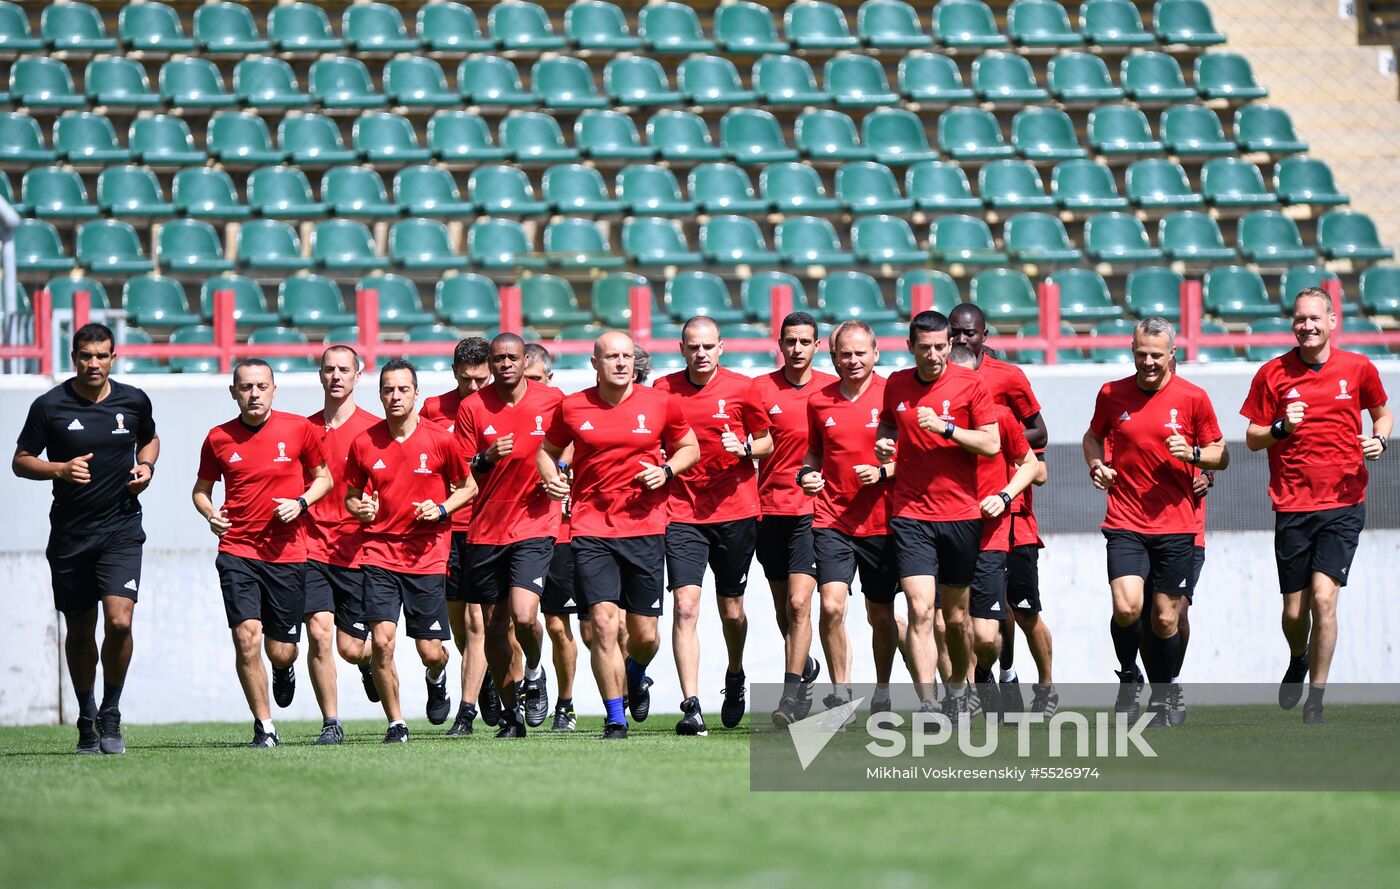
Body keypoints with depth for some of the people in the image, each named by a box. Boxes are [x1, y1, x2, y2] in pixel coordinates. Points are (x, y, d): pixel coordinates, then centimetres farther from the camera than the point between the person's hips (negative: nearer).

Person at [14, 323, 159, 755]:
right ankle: (86, 719, 27)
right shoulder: (49, 406, -4)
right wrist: (60, 469, -16)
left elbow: (150, 439, 23)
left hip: (121, 529, 0)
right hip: (70, 535, 0)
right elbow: (20, 461, 2)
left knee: (119, 621, -17)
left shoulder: (133, 401, 3)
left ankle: (110, 715, 2)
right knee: (79, 631, 8)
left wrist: (146, 466, 2)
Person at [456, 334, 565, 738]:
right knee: (494, 626, 5)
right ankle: (510, 712, 21)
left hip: (534, 525, -2)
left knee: (524, 615, -19)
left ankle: (534, 674, 12)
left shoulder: (553, 400, 0)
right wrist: (487, 458, -16)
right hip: (485, 530, 2)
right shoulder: (472, 407, 0)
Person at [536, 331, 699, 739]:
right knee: (603, 621, -13)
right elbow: (548, 450, 17)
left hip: (646, 527, 1)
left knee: (645, 633, 4)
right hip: (590, 530, -1)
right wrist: (550, 476, -5)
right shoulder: (572, 407, 2)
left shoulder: (660, 403, 2)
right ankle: (615, 717, -1)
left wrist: (666, 470, -5)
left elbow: (689, 448, 15)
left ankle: (636, 676, 40)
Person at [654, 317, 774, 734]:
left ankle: (735, 677, 41)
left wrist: (744, 449, -12)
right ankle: (691, 705, -17)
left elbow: (766, 442, 8)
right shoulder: (664, 390, 1)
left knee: (731, 610, 11)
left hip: (735, 510, 0)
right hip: (681, 511, 0)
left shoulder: (741, 388, -1)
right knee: (685, 606, -14)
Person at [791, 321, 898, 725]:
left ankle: (882, 691, 27)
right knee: (831, 605, -14)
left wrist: (882, 471, -17)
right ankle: (840, 693, -2)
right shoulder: (819, 401, 6)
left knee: (880, 613, 8)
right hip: (832, 519, 1)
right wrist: (806, 474, 0)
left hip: (880, 521, -1)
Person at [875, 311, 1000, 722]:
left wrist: (945, 428, -18)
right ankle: (927, 706, -18)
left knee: (955, 617, 9)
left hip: (960, 514, -1)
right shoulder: (896, 385, 7)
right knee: (920, 609, -13)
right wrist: (884, 444, 3)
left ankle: (959, 688, 34)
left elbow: (991, 443, -6)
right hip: (911, 514, 1)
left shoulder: (969, 383, -3)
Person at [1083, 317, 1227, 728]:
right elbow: (1094, 435, 21)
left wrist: (1193, 454, -14)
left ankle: (1165, 697, 25)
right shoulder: (1112, 394, 2)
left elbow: (1220, 454, 7)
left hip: (1175, 525, 0)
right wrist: (1096, 465, 2)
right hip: (1125, 522, 0)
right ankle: (1128, 676, 10)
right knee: (1126, 607, -18)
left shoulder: (1192, 398, -1)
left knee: (1165, 618, 4)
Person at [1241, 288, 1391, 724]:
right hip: (1292, 507, 1)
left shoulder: (1358, 369, 2)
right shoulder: (1273, 374, 0)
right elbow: (1252, 439, 7)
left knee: (1323, 598, -15)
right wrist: (1281, 427, -14)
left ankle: (1315, 700, -4)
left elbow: (1383, 413, 19)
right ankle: (1298, 662, 39)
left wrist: (1379, 439, -3)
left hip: (1343, 504, -1)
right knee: (1294, 611, 4)